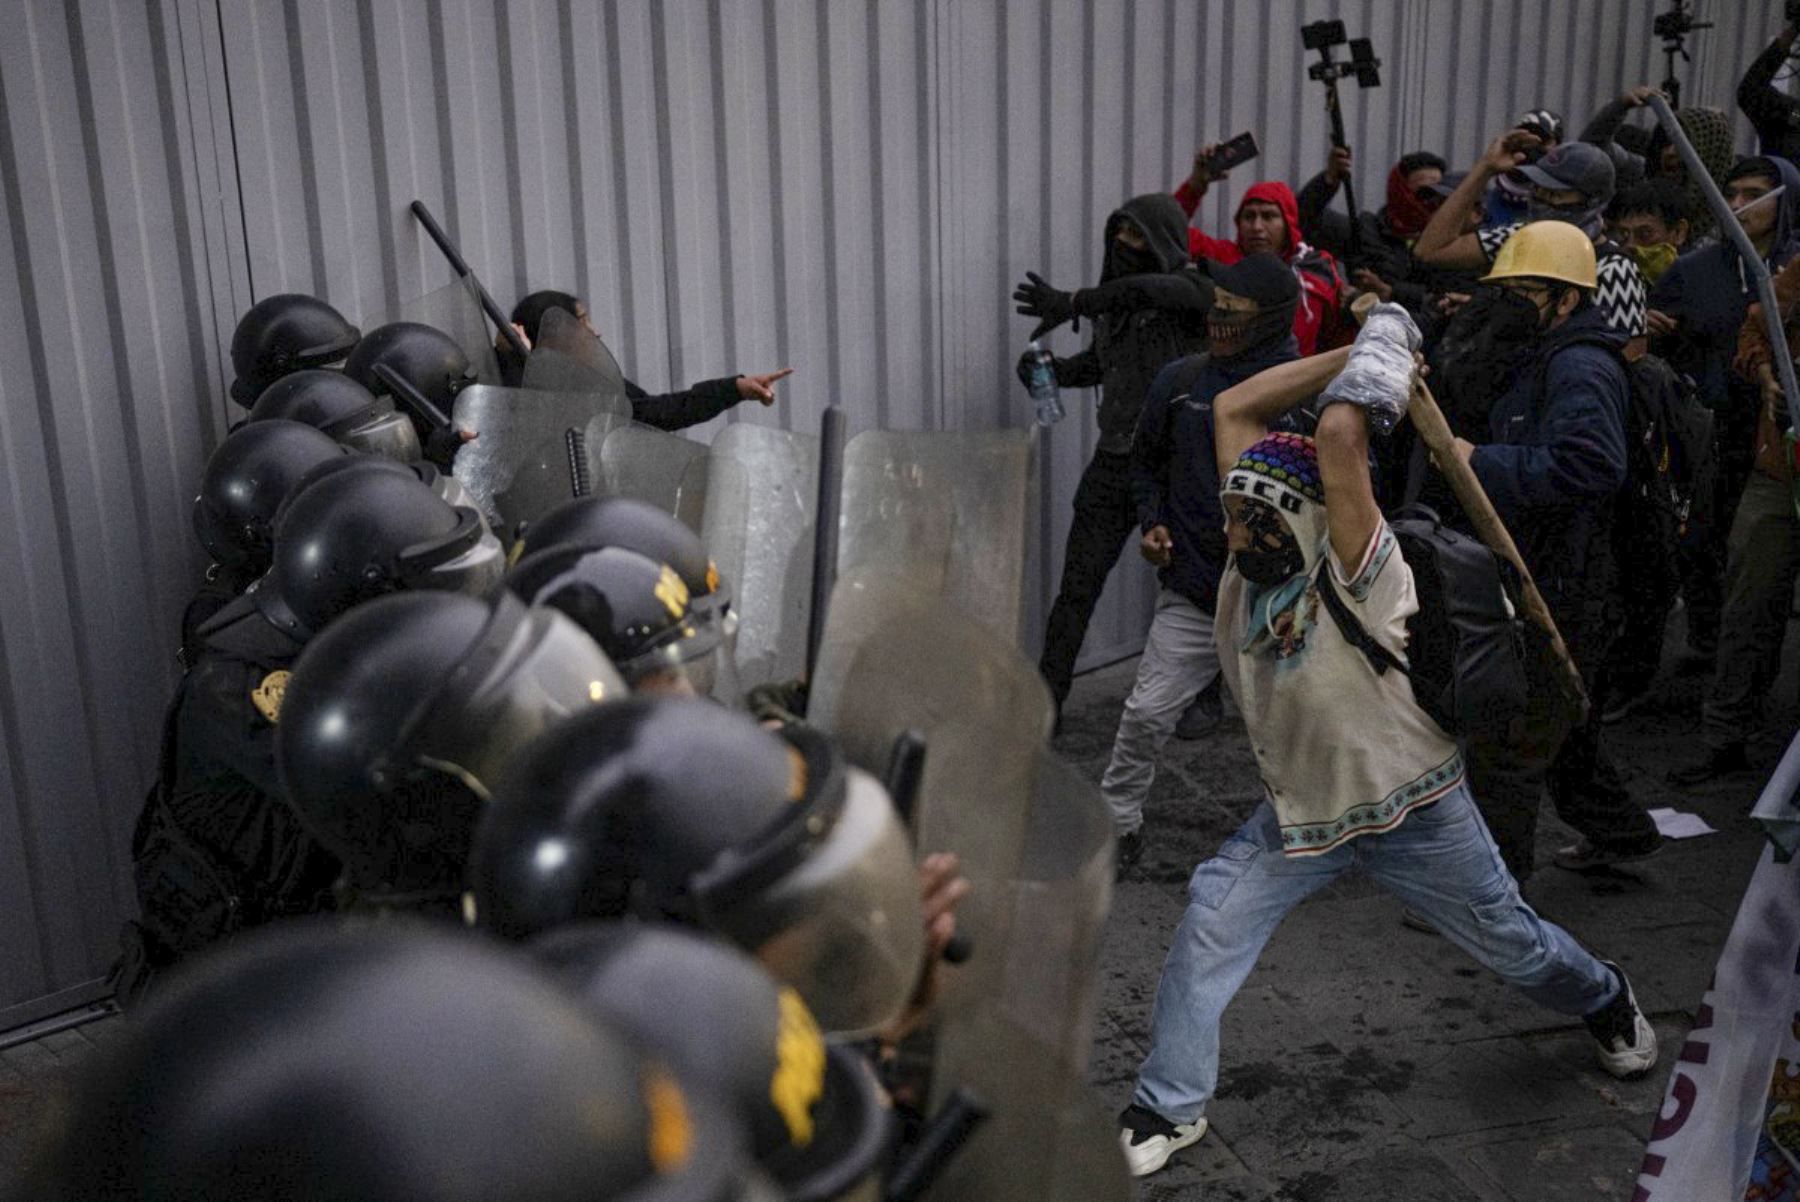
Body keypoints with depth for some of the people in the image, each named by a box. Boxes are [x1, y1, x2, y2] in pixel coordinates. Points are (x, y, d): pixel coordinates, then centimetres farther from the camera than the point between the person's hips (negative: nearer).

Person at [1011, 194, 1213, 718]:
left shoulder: (1191, 287, -8)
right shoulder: (1113, 299, 11)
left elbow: (1149, 290, -32)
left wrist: (1072, 303, -28)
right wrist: (1052, 369, 6)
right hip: (1114, 460, 5)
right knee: (1077, 586, 4)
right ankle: (1046, 698, 11)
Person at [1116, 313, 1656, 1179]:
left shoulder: (1361, 576, -29)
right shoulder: (1253, 556, -11)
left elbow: (1339, 434, -44)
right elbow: (1233, 409, -13)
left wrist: (1382, 371, -24)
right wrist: (1362, 354, -15)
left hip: (1412, 812, -5)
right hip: (1299, 812, 5)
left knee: (1511, 944, 17)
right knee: (1208, 928, -7)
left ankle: (1606, 1002, 51)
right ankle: (1169, 1108, 8)